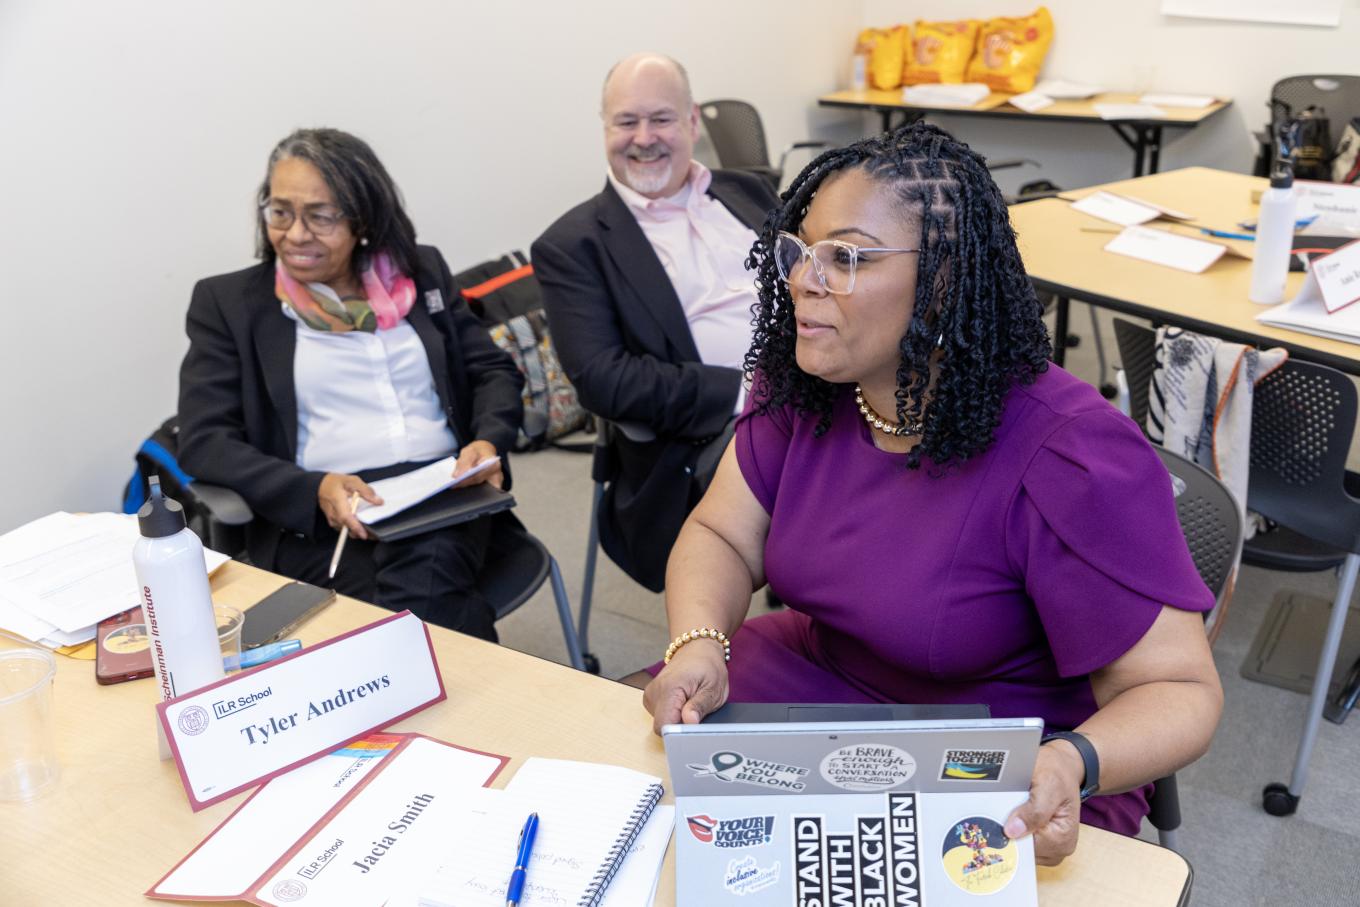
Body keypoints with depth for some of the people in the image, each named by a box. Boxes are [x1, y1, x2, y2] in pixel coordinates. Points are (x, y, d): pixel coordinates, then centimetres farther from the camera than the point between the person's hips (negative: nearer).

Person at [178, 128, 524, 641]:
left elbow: (495, 371, 18)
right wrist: (315, 490, -16)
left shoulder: (422, 272, 17)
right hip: (318, 522, -2)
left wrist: (488, 440, -6)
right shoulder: (228, 302, 9)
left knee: (422, 581, -34)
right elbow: (202, 441, 1)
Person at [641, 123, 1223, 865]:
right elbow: (722, 537, -3)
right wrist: (699, 645, -25)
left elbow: (1177, 689, -20)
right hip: (809, 684, 5)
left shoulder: (1069, 462, -25)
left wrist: (1072, 764, -41)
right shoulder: (799, 386, -7)